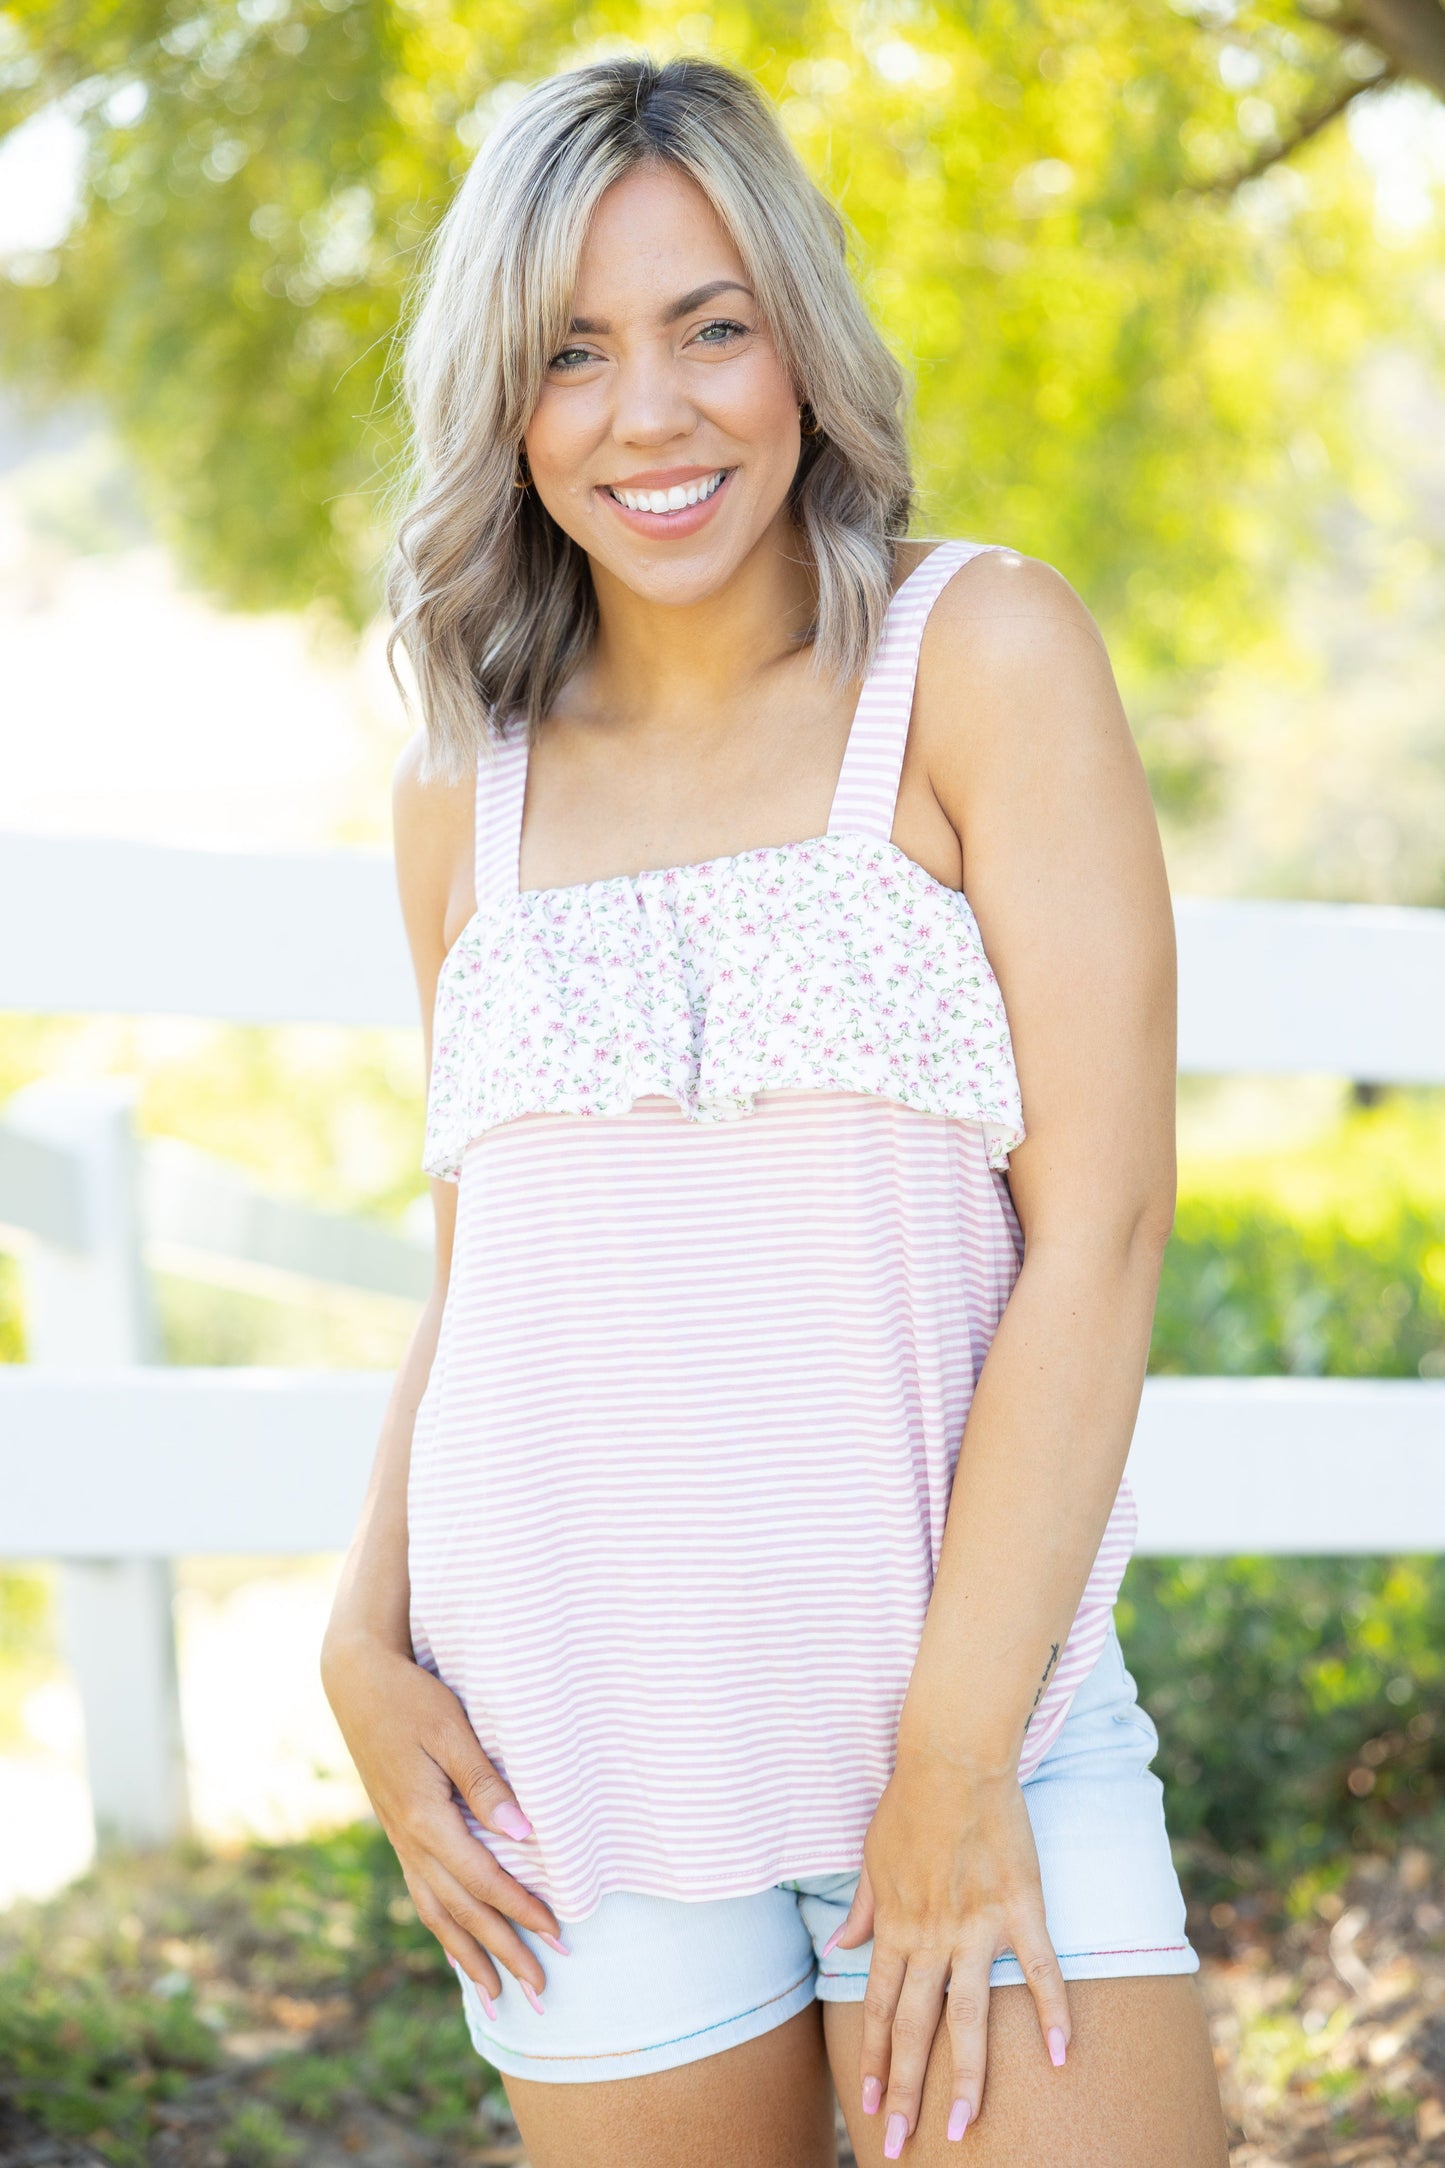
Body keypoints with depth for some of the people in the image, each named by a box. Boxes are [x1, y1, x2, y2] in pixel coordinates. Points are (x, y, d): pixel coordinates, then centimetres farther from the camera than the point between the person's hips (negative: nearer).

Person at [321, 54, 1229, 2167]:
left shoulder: (982, 652, -4)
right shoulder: (465, 794, 8)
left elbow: (1102, 1221, -10)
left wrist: (955, 1759, -14)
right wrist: (366, 1644, 0)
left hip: (972, 1705, -3)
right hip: (576, 1754, 3)